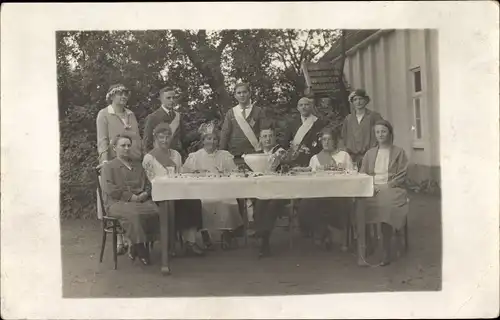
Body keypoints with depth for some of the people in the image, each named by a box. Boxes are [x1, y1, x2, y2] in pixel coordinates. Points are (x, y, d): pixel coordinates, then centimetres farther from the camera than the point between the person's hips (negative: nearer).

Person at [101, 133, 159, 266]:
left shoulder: (137, 166, 28)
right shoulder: (109, 167, 11)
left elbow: (148, 184, 23)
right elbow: (110, 189, -4)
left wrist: (145, 193, -2)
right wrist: (131, 197, -13)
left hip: (141, 200, 5)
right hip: (117, 202, -4)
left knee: (155, 211, -28)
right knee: (133, 213, -38)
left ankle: (135, 247, -15)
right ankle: (140, 249, -23)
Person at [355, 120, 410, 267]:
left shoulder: (399, 152, 12)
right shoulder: (370, 153, 23)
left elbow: (401, 177, 3)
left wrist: (384, 187, -11)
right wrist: (371, 186, -4)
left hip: (392, 189, -2)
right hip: (372, 189, 3)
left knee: (386, 204, -37)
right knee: (360, 203, -32)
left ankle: (386, 251, -25)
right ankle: (361, 251, -34)